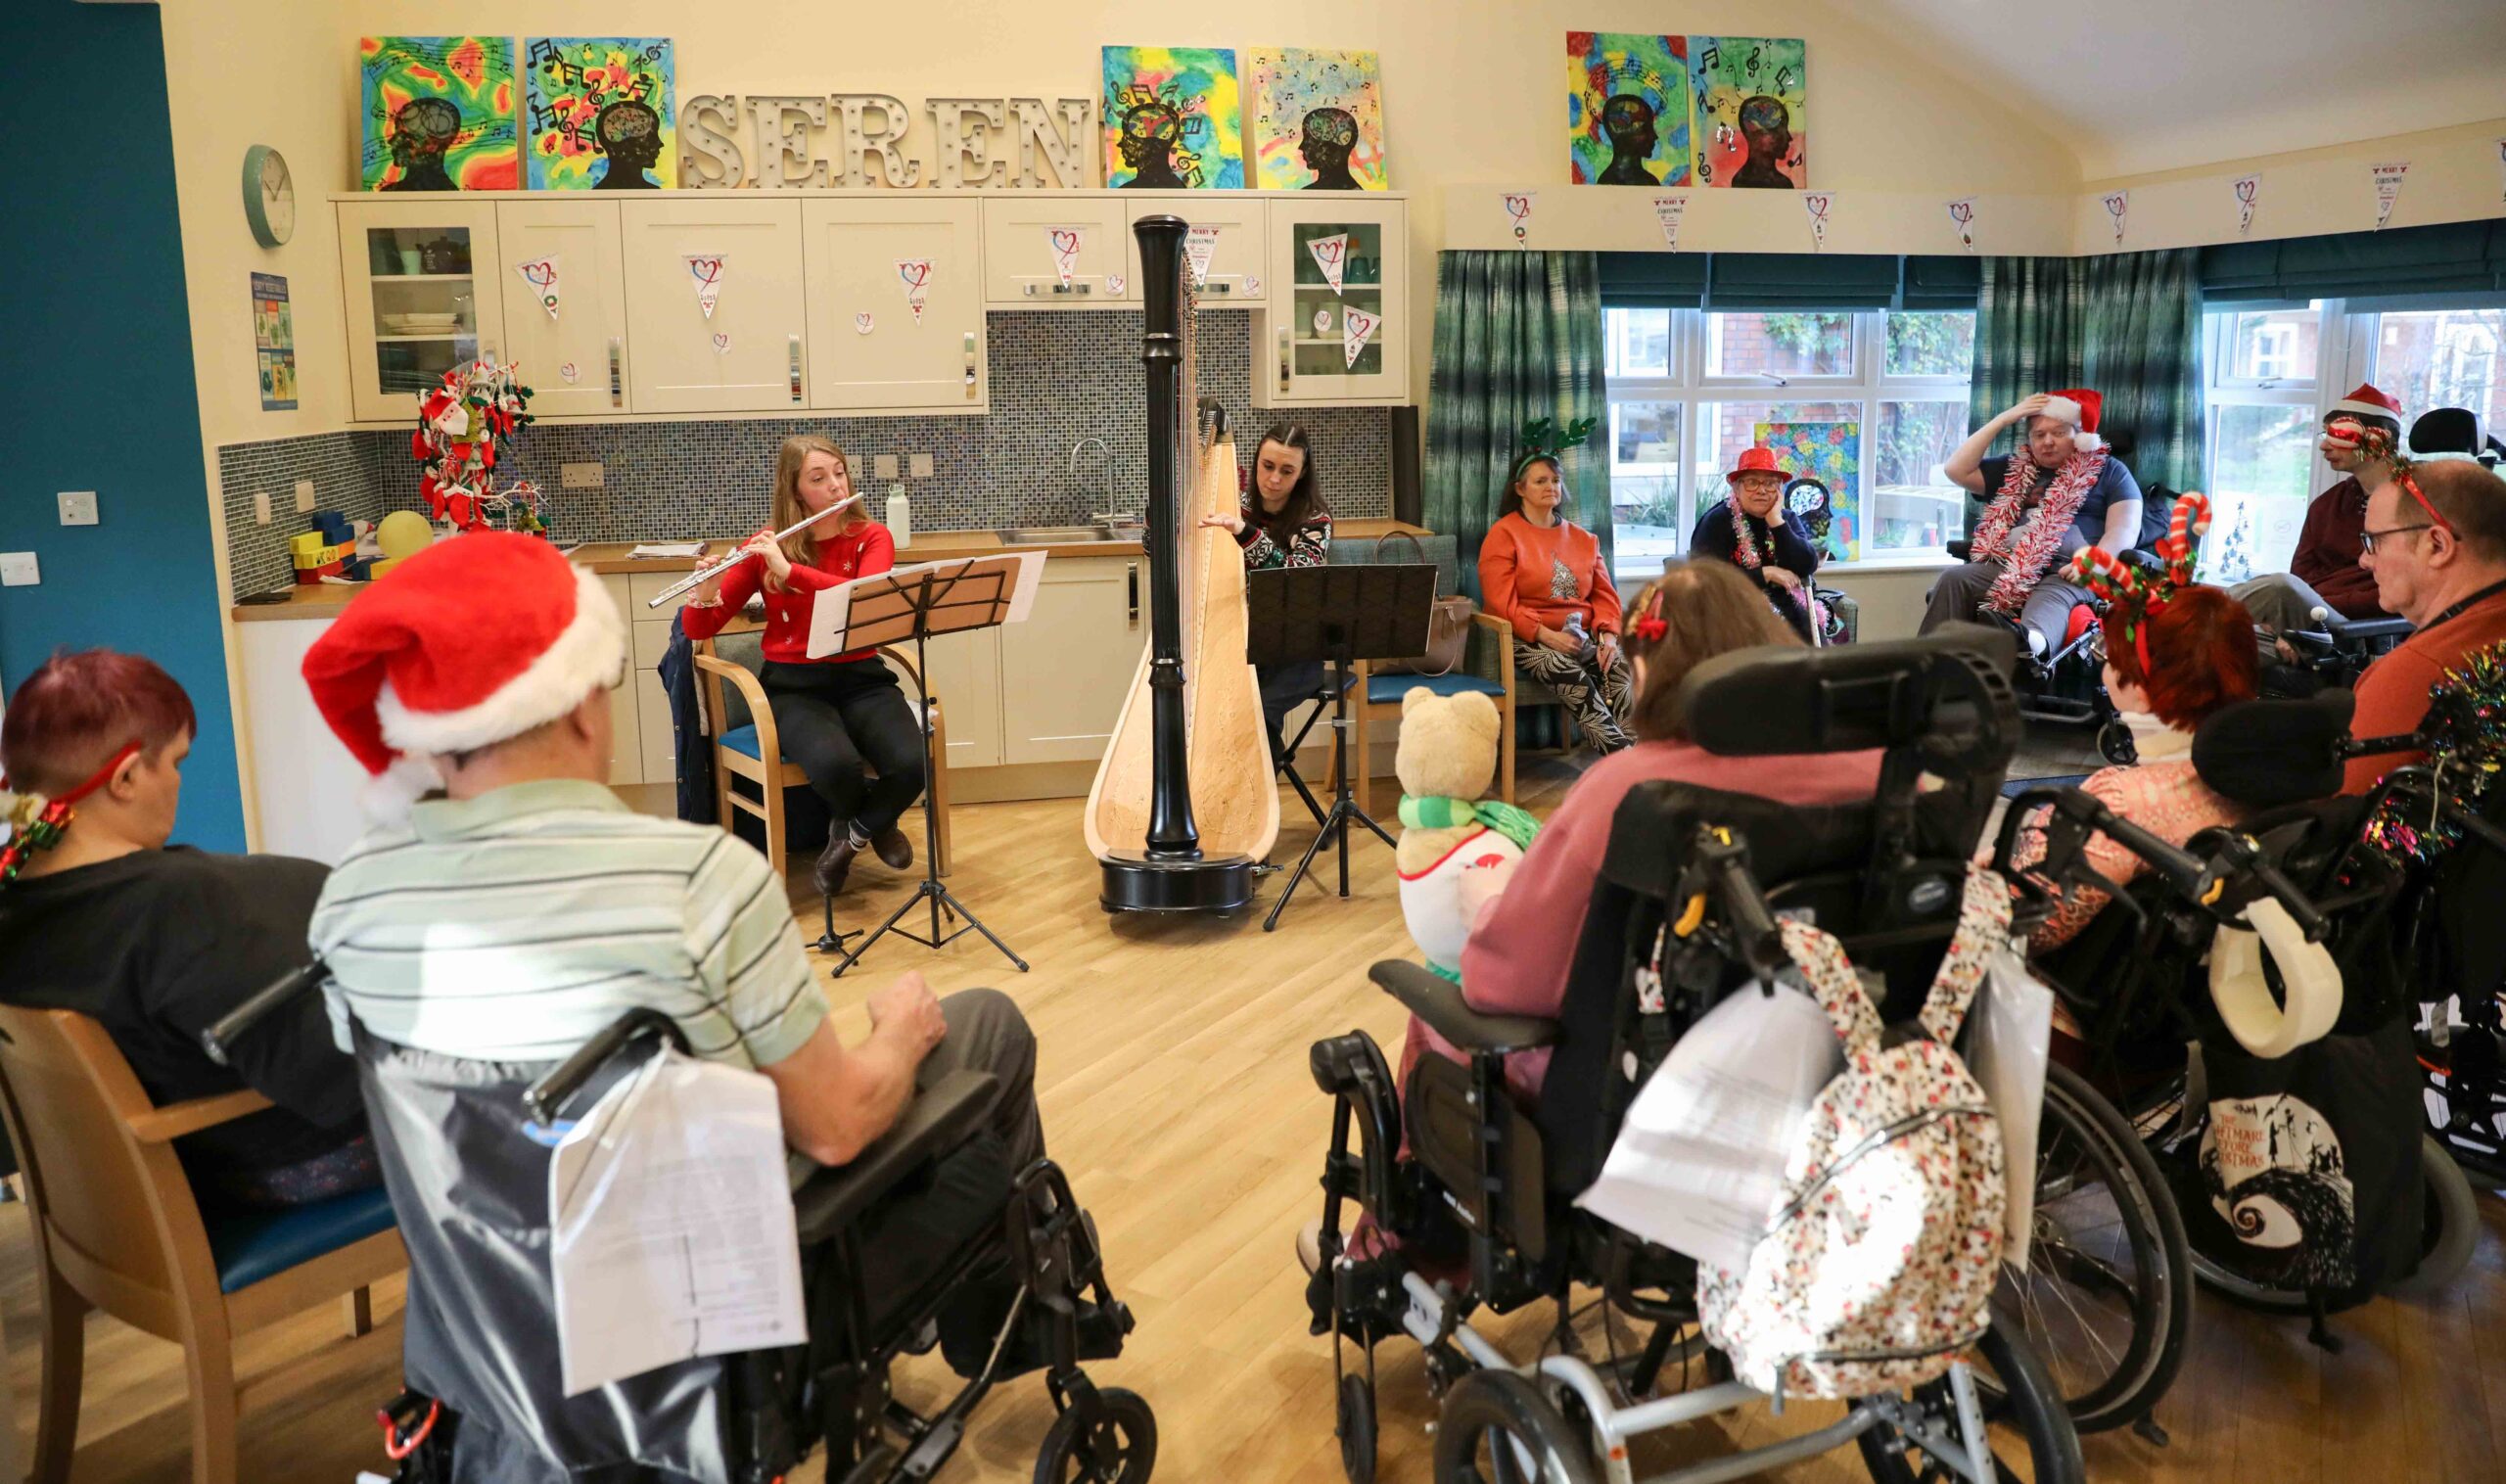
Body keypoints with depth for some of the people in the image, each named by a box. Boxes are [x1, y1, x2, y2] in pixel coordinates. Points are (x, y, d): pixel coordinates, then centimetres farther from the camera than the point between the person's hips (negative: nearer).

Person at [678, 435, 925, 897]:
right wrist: (706, 591, -21)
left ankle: (852, 834, 6)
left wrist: (790, 570, -27)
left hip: (861, 677, 1)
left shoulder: (872, 538, 1)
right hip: (794, 684, -1)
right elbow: (699, 630, 1)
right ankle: (874, 825, 4)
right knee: (834, 765, -34)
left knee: (911, 764, -29)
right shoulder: (766, 548, 1)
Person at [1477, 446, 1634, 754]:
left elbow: (1604, 595, 15)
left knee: (1620, 665, -29)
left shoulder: (1583, 538, 19)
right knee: (1568, 672, -36)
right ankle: (1624, 754, -44)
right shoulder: (1503, 535, 3)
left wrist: (1608, 635, -7)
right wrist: (1547, 635, -18)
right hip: (1529, 641, -5)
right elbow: (1502, 603, -7)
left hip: (1583, 635, 5)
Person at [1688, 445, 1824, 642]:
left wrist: (1776, 522, -8)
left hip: (1787, 610, 4)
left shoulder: (1787, 519, 12)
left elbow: (1807, 567, -4)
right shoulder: (1717, 522, -3)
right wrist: (1766, 573, -12)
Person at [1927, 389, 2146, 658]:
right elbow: (1956, 470, 19)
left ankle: (2028, 643, -77)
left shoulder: (2108, 470, 18)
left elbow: (2124, 529, 4)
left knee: (2050, 602, -41)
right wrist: (2003, 419, 16)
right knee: (1954, 579, -29)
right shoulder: (2015, 469, 29)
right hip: (2009, 566, 4)